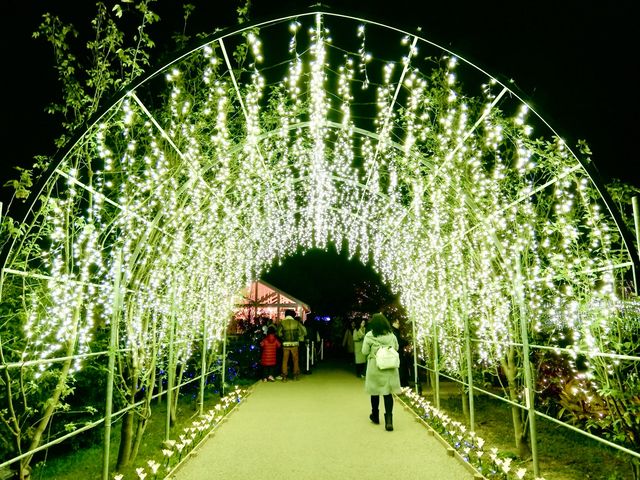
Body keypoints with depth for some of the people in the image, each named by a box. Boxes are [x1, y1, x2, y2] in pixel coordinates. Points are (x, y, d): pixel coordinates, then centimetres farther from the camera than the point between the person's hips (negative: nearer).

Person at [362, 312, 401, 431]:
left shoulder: (369, 336, -12)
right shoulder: (391, 335, -4)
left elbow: (365, 351, -6)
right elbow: (396, 348, 8)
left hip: (375, 368, -1)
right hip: (390, 368, 2)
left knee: (375, 392, 15)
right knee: (388, 393, 4)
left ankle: (375, 416, 32)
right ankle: (389, 420, -5)